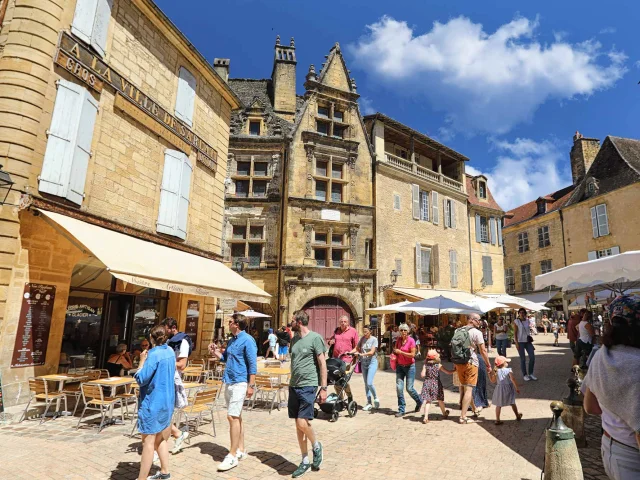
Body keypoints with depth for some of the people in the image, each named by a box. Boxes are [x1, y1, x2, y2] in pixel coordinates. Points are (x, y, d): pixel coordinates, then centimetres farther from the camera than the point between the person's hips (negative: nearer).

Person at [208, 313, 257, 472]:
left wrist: (251, 385, -19)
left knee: (232, 416, -10)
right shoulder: (231, 340, 12)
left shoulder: (247, 340, -14)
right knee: (236, 416, 15)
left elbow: (252, 364, -16)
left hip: (239, 383, -9)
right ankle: (241, 450, 26)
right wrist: (215, 352, 5)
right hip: (229, 382, 9)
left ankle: (233, 456, -1)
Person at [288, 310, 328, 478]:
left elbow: (322, 364, -8)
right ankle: (305, 461, 23)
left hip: (308, 386, -7)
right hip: (293, 386, 7)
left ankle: (316, 446, 18)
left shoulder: (315, 337, -9)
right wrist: (291, 383, 18)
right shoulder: (294, 339, 11)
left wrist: (324, 388, -11)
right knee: (298, 425, 10)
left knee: (302, 423, -11)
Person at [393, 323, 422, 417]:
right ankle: (401, 410, 7)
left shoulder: (411, 340, -11)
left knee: (409, 388, -1)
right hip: (400, 366, 4)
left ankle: (419, 402, 29)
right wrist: (394, 352, -2)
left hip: (409, 366, -4)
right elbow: (395, 350, 20)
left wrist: (400, 352, -18)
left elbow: (412, 354, -17)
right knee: (399, 387, -3)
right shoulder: (398, 340, 4)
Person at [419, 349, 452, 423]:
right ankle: (444, 414, 41)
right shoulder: (439, 365, -4)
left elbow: (422, 375, -11)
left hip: (427, 384, 0)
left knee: (427, 401, 2)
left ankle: (426, 417, -9)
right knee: (440, 400, 19)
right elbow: (448, 372, 1)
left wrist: (421, 372, 10)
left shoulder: (425, 365, -3)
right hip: (436, 384, 0)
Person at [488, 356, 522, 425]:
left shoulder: (496, 372, -3)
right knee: (512, 403, 20)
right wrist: (517, 388, -8)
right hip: (508, 388, -1)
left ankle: (497, 420, 5)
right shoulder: (509, 370, -10)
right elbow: (512, 379, -16)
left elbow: (493, 381, 1)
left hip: (500, 389, 1)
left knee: (498, 405, 7)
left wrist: (490, 373, 10)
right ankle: (518, 416, 39)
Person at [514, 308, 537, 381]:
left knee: (532, 357, 0)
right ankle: (525, 375, 13)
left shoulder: (527, 321, 8)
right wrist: (516, 343, -15)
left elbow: (527, 331, 15)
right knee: (523, 359, 0)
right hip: (520, 342, -5)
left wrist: (530, 339, 13)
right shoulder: (516, 322, -8)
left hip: (528, 341, 5)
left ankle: (531, 373, 16)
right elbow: (515, 333, -9)